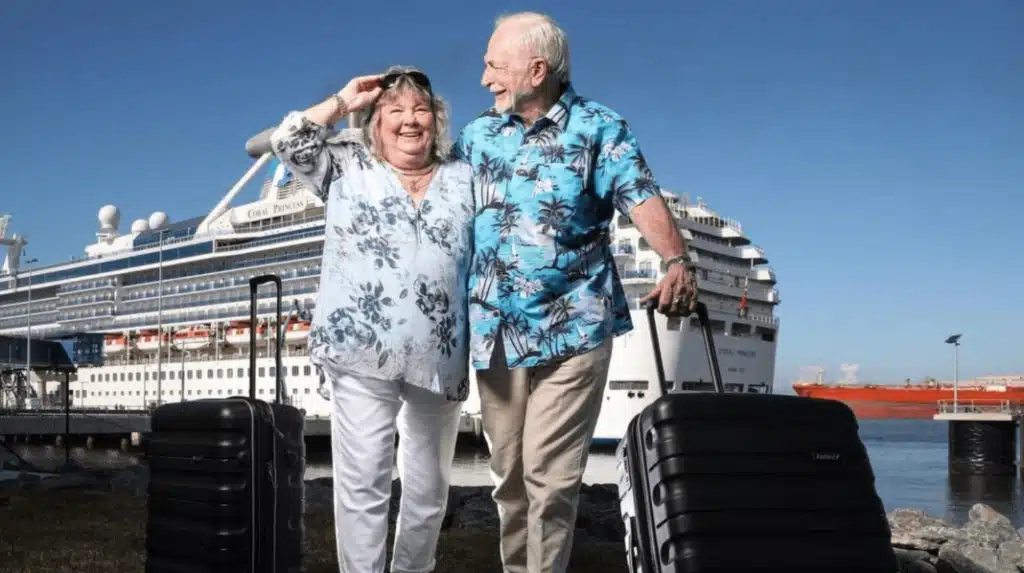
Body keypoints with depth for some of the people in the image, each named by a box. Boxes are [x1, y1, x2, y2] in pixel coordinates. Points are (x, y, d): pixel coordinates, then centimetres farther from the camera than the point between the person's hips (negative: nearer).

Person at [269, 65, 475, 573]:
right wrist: (345, 100, 4)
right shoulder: (347, 166, 9)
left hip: (438, 360, 3)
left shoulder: (463, 179, 13)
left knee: (428, 486, 13)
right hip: (362, 352, -2)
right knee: (363, 483, -4)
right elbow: (288, 141, -4)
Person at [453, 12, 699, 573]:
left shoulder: (599, 129, -1)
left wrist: (677, 262, -29)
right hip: (494, 330, 4)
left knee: (548, 473, -6)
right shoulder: (476, 135, 12)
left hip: (573, 329, -4)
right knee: (508, 473, 12)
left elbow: (642, 198, -12)